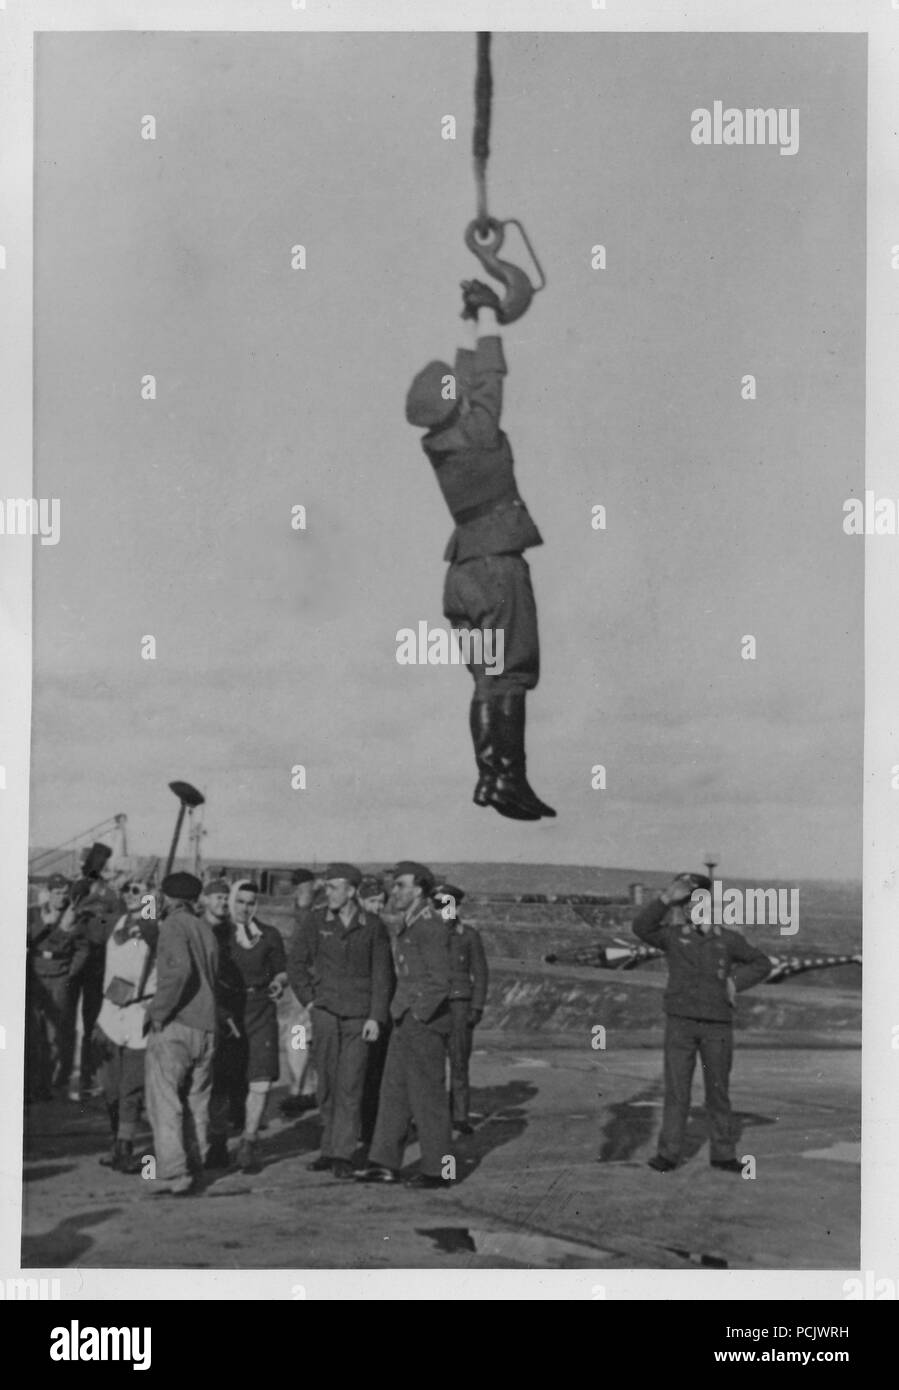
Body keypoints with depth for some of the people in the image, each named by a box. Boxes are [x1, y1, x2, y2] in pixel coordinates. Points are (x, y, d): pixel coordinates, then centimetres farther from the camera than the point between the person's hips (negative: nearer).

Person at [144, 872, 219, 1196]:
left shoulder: (174, 926, -7)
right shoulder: (206, 930, 15)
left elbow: (180, 969, -23)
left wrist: (158, 1011, -15)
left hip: (174, 1025, -7)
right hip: (206, 1028, 7)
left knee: (165, 1104, -4)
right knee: (196, 1103, 13)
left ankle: (173, 1174, -9)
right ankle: (193, 1168, 15)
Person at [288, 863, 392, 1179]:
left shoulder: (372, 926, -1)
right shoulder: (316, 921, 2)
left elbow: (381, 975, 0)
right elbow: (296, 963, 10)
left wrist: (376, 1017, -6)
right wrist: (309, 999, 3)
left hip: (359, 1016, -1)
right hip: (325, 1011, 2)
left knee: (351, 1085, -6)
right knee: (327, 1084, 4)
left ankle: (343, 1154, -2)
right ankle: (330, 1148, 14)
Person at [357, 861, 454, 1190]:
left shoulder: (431, 926, -16)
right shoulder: (408, 925, 14)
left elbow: (440, 981, -20)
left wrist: (420, 1015, -16)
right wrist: (402, 1012, 15)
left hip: (424, 1020, -9)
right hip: (406, 1018, 9)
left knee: (427, 1095, -2)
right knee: (394, 1090, 10)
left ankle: (438, 1169, 6)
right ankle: (386, 1164, 15)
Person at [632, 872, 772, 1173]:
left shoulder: (727, 940, 6)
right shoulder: (673, 936, 2)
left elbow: (761, 964, 15)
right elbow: (641, 927, -15)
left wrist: (735, 982, -2)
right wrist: (667, 898, -23)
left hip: (718, 1025, 1)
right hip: (681, 1022, -1)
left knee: (718, 1091, 7)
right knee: (676, 1089, -2)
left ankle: (723, 1154, 15)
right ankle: (668, 1154, 3)